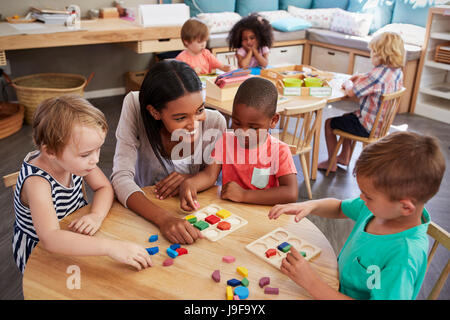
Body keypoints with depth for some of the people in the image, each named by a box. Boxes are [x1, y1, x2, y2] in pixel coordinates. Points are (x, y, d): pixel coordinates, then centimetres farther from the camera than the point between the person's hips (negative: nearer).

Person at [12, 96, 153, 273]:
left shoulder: (73, 158, -16)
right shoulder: (37, 182, -35)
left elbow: (104, 187, -4)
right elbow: (50, 239, -46)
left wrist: (96, 215, -26)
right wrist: (110, 247, -55)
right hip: (39, 253, -6)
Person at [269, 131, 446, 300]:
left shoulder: (404, 257, -30)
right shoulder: (382, 206, -8)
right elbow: (339, 208, 9)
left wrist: (312, 282, -29)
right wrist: (310, 206, -9)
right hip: (337, 287, 6)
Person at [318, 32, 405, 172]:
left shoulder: (378, 74, -29)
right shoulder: (398, 72, -1)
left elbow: (352, 93, -25)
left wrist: (348, 84, -4)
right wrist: (362, 77, 6)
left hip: (367, 127, -9)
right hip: (382, 123, 9)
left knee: (329, 123, 8)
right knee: (347, 117, 33)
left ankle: (331, 163, 20)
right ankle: (344, 157, 39)